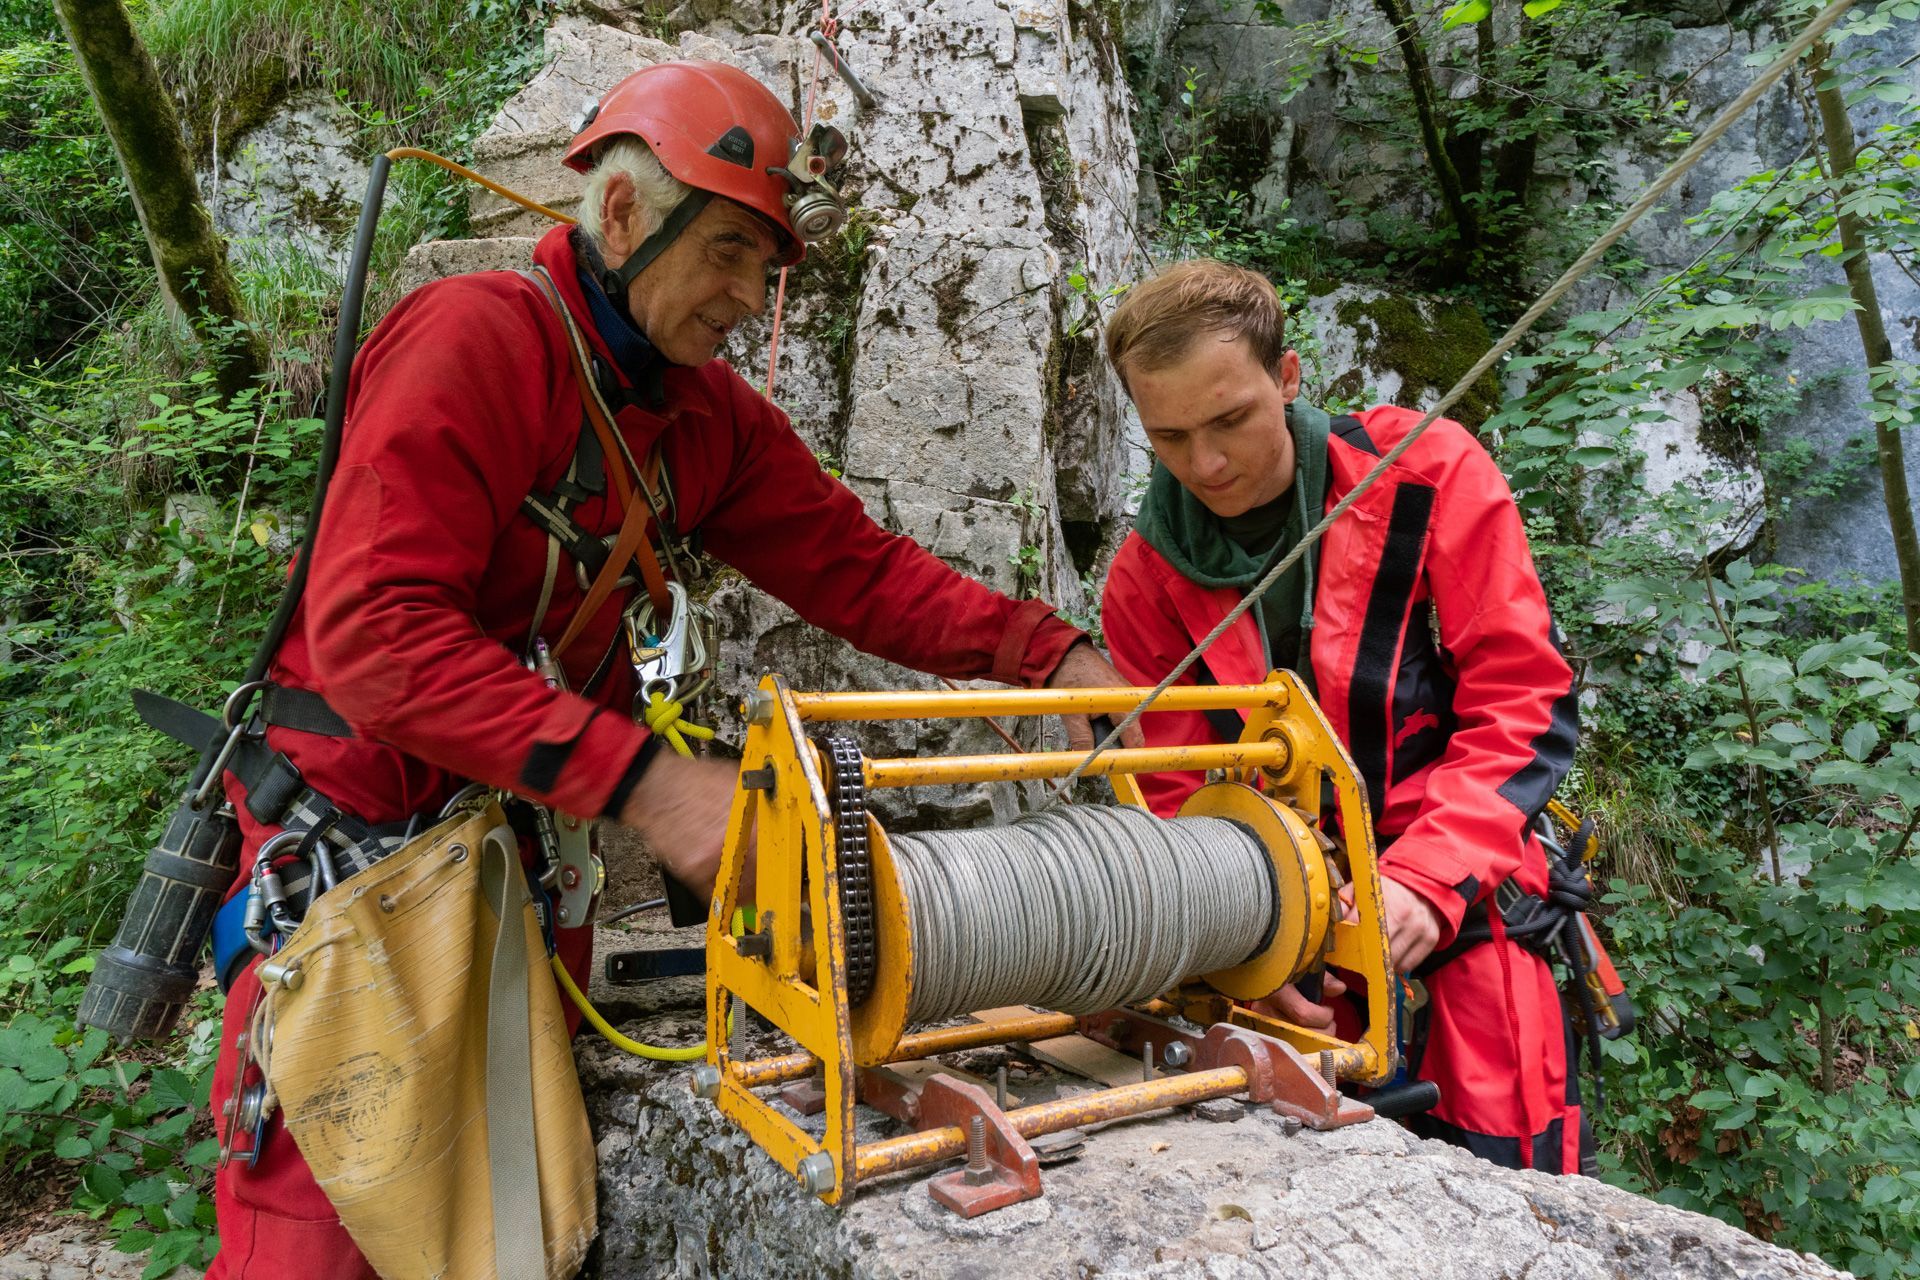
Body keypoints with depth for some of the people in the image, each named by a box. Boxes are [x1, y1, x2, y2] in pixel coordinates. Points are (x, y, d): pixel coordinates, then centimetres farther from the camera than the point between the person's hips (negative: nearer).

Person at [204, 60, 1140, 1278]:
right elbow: (372, 629, -27)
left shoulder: (712, 416, 5)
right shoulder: (476, 337, -18)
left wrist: (1053, 651, -9)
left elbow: (855, 564, 5)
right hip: (365, 834, -6)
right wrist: (642, 779, -32)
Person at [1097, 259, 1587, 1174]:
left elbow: (1525, 705, -10)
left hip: (1459, 920, -2)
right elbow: (1182, 798, 1)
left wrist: (1425, 877, -23)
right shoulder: (1144, 580, -1)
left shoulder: (1426, 473, -8)